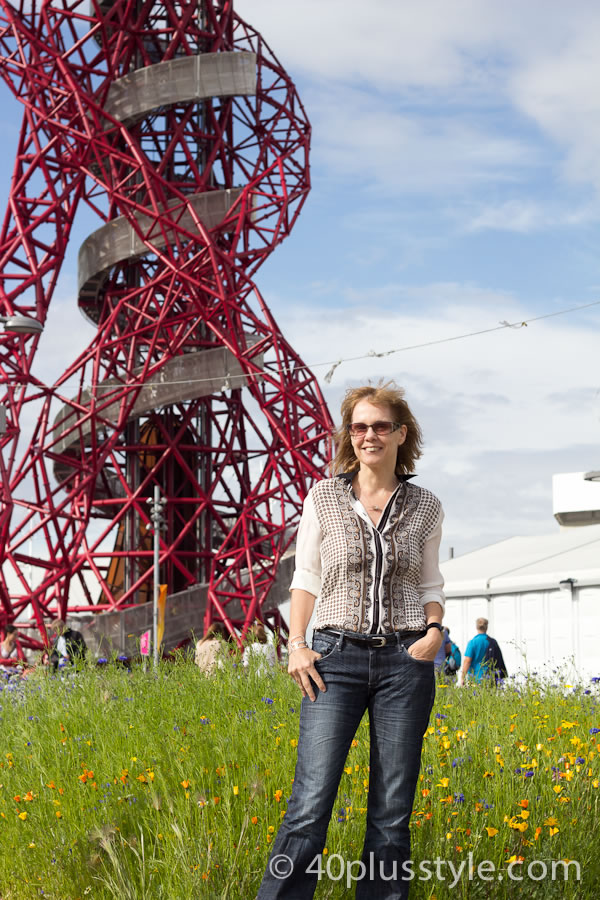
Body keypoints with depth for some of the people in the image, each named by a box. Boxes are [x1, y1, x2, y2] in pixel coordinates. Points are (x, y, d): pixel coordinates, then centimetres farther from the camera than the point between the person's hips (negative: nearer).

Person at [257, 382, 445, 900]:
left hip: (405, 662, 2)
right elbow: (305, 577, 9)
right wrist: (296, 645, -2)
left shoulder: (425, 508, 7)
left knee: (393, 810, 4)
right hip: (336, 658, -1)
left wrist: (435, 630, -3)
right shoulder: (324, 497, 4)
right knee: (311, 802, -10)